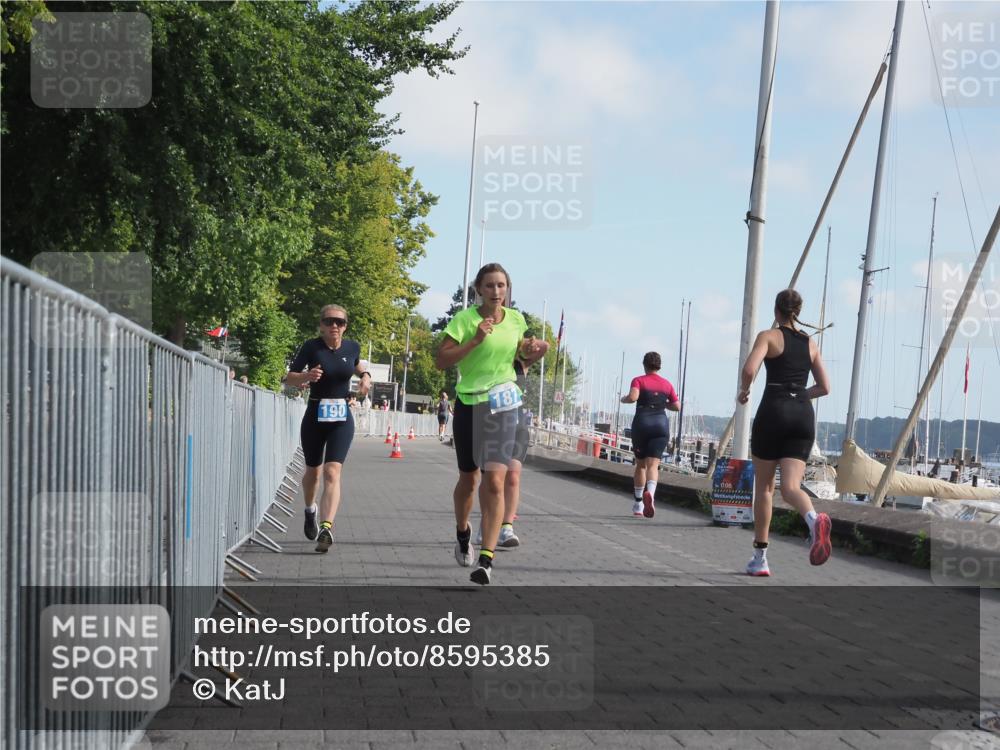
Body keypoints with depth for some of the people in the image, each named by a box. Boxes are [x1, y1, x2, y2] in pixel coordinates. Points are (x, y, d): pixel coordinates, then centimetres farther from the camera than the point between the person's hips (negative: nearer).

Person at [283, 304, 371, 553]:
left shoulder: (352, 347, 0)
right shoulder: (311, 347, -8)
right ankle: (310, 511, 47)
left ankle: (326, 528, -26)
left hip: (342, 419, 0)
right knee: (313, 471, 17)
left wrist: (365, 376, 3)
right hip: (315, 416, 0)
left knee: (332, 472, -15)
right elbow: (289, 378, -6)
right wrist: (306, 376, -25)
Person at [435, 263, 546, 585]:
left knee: (495, 481, -13)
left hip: (503, 405, 1)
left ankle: (486, 559, -14)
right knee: (468, 478, 14)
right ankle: (462, 532, 44)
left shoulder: (516, 320, 4)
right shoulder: (465, 319, -8)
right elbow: (441, 361, -16)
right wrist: (475, 341, -25)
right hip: (468, 404, -1)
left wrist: (533, 353, -1)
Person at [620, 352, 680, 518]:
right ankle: (650, 492, -37)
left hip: (641, 422, -1)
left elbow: (633, 397, -17)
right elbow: (677, 406, 11)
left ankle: (637, 505, 16)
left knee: (640, 464, 13)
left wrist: (624, 399, 4)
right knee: (653, 464, -6)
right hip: (661, 423, 1)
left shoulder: (638, 381, 1)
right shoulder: (667, 384, 11)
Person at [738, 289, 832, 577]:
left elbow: (749, 370, -14)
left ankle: (760, 558, 13)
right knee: (790, 486, -5)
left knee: (764, 487, 10)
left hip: (773, 412, -3)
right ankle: (814, 519, -40)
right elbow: (824, 387, 16)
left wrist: (743, 392, 5)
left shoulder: (768, 336, 2)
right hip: (803, 415, 3)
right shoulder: (810, 344, 16)